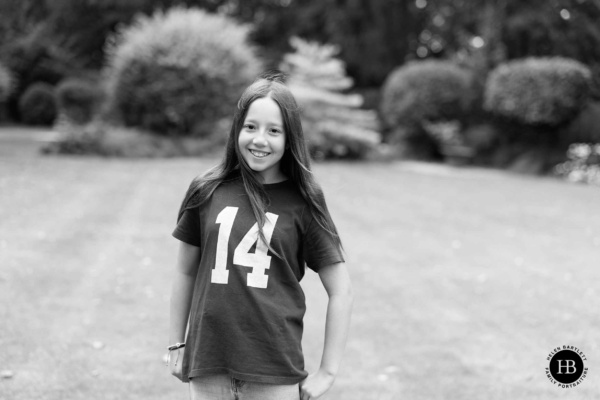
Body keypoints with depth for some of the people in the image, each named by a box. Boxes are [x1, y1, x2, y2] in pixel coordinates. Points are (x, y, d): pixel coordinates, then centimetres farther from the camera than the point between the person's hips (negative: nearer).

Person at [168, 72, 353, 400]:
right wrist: (176, 345, 13)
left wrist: (327, 371, -2)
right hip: (207, 368, 2)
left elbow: (341, 291, 1)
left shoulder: (302, 202, -3)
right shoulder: (207, 192, 2)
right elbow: (186, 272, 12)